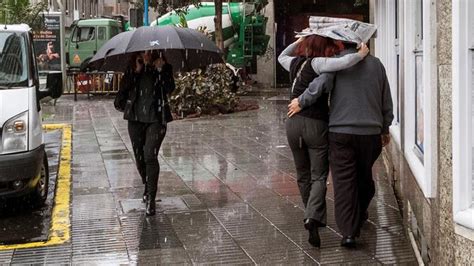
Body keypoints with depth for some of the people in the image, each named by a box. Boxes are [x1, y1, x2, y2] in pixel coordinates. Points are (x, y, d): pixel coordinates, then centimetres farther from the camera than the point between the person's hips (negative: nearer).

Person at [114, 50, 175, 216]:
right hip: (135, 119, 3)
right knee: (139, 157, 12)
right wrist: (136, 71, -13)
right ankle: (147, 187, 38)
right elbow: (124, 87, -6)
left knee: (150, 156, -15)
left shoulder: (163, 67, 4)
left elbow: (169, 89, -9)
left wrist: (161, 70, -18)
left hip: (156, 118, -3)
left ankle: (151, 199, -11)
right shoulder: (132, 70, 9)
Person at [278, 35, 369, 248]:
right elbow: (343, 63, -28)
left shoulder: (295, 63, 7)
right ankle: (313, 217, -20)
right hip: (316, 124, -6)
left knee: (303, 175, 18)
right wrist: (361, 54, -11)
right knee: (319, 176, -1)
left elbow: (281, 56, 31)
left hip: (293, 123, 6)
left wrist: (299, 40, 27)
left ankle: (311, 216, 29)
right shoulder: (317, 63, -12)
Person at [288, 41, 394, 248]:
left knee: (343, 180, -2)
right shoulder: (376, 64, 8)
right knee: (364, 177, 21)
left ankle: (349, 232, -7)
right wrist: (385, 128, 23)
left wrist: (301, 102, -7)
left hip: (341, 132, -4)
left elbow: (320, 84, -22)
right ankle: (360, 216, 40)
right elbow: (386, 101, 12)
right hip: (371, 132, 4)